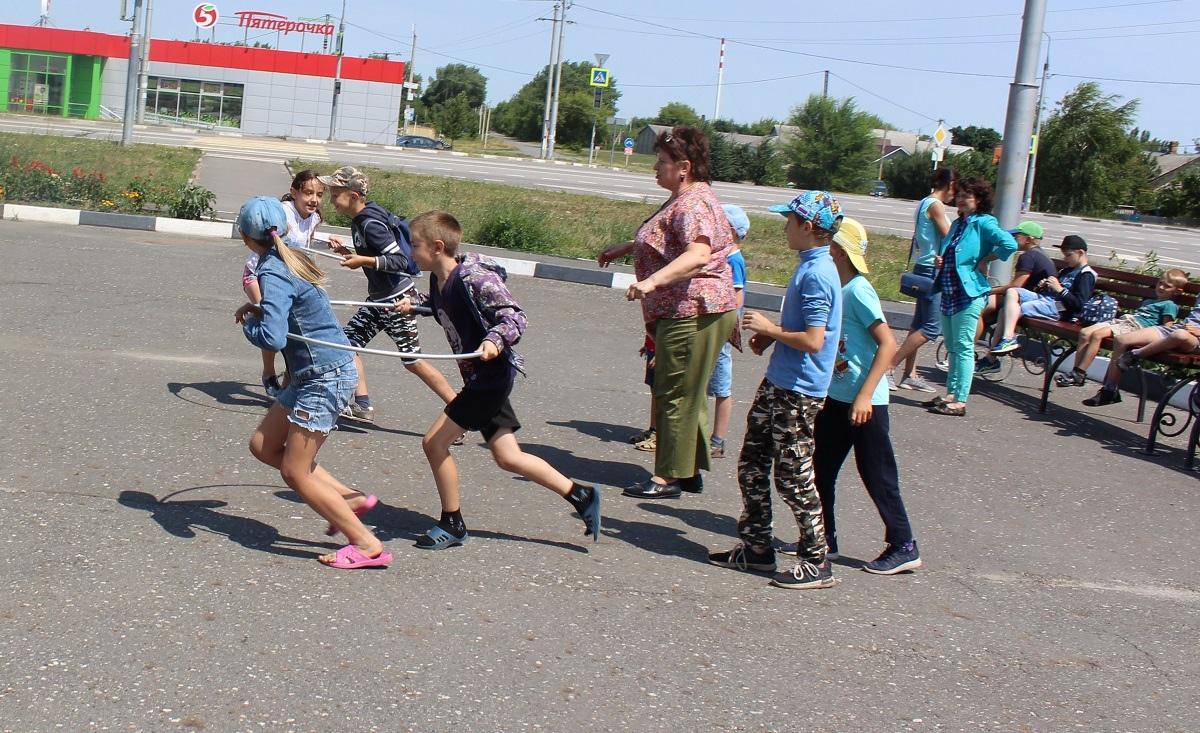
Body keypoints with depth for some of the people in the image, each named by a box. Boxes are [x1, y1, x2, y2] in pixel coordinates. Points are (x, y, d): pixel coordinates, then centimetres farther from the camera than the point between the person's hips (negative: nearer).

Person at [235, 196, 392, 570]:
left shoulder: (272, 273, -20)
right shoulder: (290, 259, 9)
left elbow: (272, 338, -30)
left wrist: (249, 322, -9)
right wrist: (258, 309, 10)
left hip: (325, 378, -10)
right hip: (313, 374, 10)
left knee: (295, 472, -2)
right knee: (263, 445, 15)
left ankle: (368, 546, 1)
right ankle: (346, 498, 16)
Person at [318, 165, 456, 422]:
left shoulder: (371, 224, -21)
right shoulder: (358, 221, 8)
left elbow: (398, 261, -23)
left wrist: (364, 261, -26)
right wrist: (348, 253, 8)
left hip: (397, 299, -10)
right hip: (378, 298, 10)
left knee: (413, 361, -5)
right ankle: (362, 406, 11)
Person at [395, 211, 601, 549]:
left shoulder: (475, 278, -22)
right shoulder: (438, 280, 4)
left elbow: (515, 317, -24)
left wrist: (495, 340, -40)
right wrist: (413, 302, 17)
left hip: (491, 375, -9)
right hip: (480, 378, 9)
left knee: (434, 441, -6)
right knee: (508, 458, 11)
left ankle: (452, 525, 10)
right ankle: (582, 496, 19)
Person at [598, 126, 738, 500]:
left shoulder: (693, 204, -18)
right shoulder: (684, 199, 17)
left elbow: (698, 253, -35)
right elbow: (664, 241, 36)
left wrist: (652, 280, -45)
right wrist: (626, 247, 38)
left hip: (692, 313, -11)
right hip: (690, 312, 11)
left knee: (676, 396, -5)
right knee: (687, 395, 16)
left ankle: (668, 477, 1)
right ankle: (691, 470, 24)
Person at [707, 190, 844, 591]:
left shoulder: (817, 275, -20)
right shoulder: (810, 267, 10)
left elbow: (813, 340, -26)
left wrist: (769, 328, -14)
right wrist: (770, 337, 9)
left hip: (798, 392, -10)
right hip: (778, 382, 10)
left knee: (793, 477, -1)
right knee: (752, 466, 15)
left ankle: (817, 562, 11)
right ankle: (755, 547, 26)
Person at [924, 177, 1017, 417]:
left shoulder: (984, 223, -9)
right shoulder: (957, 224, 16)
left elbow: (1009, 244, -23)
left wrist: (983, 260, -15)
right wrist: (939, 260, 7)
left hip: (969, 294, -9)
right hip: (949, 293, 9)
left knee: (963, 347, -6)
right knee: (952, 347, 14)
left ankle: (960, 400, -4)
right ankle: (951, 393, 22)